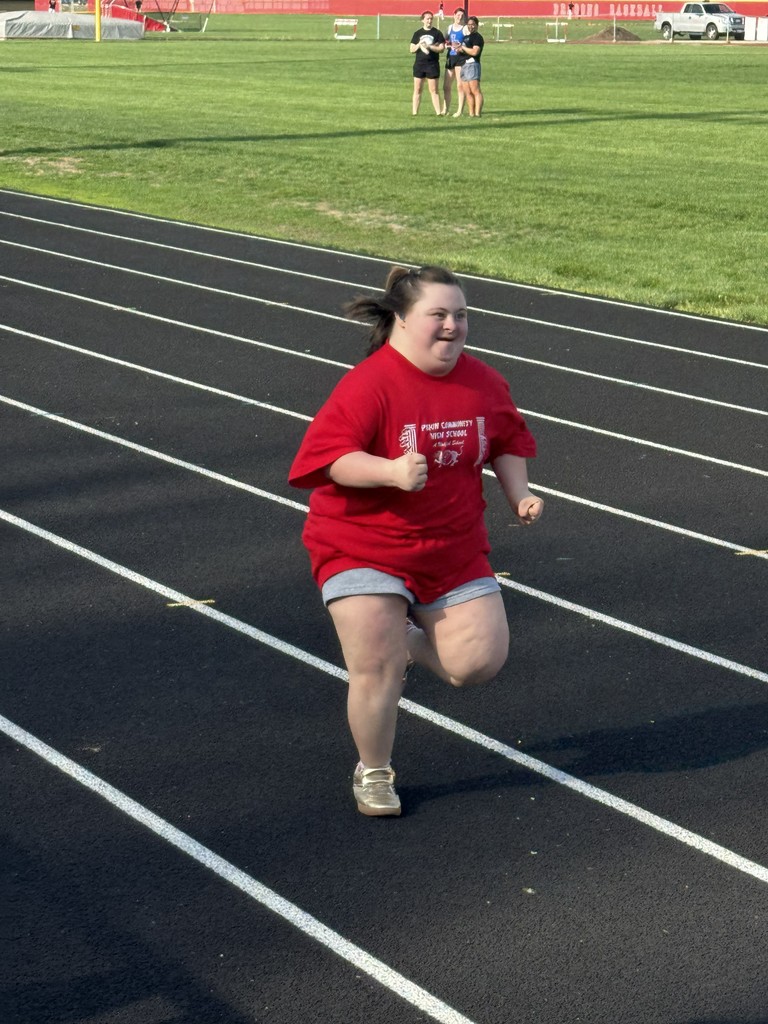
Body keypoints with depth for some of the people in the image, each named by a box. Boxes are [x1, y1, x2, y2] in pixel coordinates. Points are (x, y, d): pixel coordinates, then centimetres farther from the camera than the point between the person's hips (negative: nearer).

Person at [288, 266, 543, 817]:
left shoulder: (485, 383, 1)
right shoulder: (370, 384, -18)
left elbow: (508, 441, 17)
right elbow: (331, 456, -24)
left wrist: (520, 495, 3)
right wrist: (391, 471, -38)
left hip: (454, 550, 5)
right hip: (364, 549, -5)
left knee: (480, 660, -2)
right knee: (377, 669, -7)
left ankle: (410, 638, 30)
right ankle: (373, 773, 19)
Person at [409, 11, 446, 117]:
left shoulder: (437, 33, 3)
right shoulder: (417, 34, 10)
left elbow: (441, 48, -4)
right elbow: (412, 50, 8)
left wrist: (429, 46, -14)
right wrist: (419, 45, -11)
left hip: (433, 65, -2)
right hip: (419, 65, 2)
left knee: (434, 90, -2)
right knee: (417, 90, 2)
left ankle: (438, 112, -2)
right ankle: (415, 113, 4)